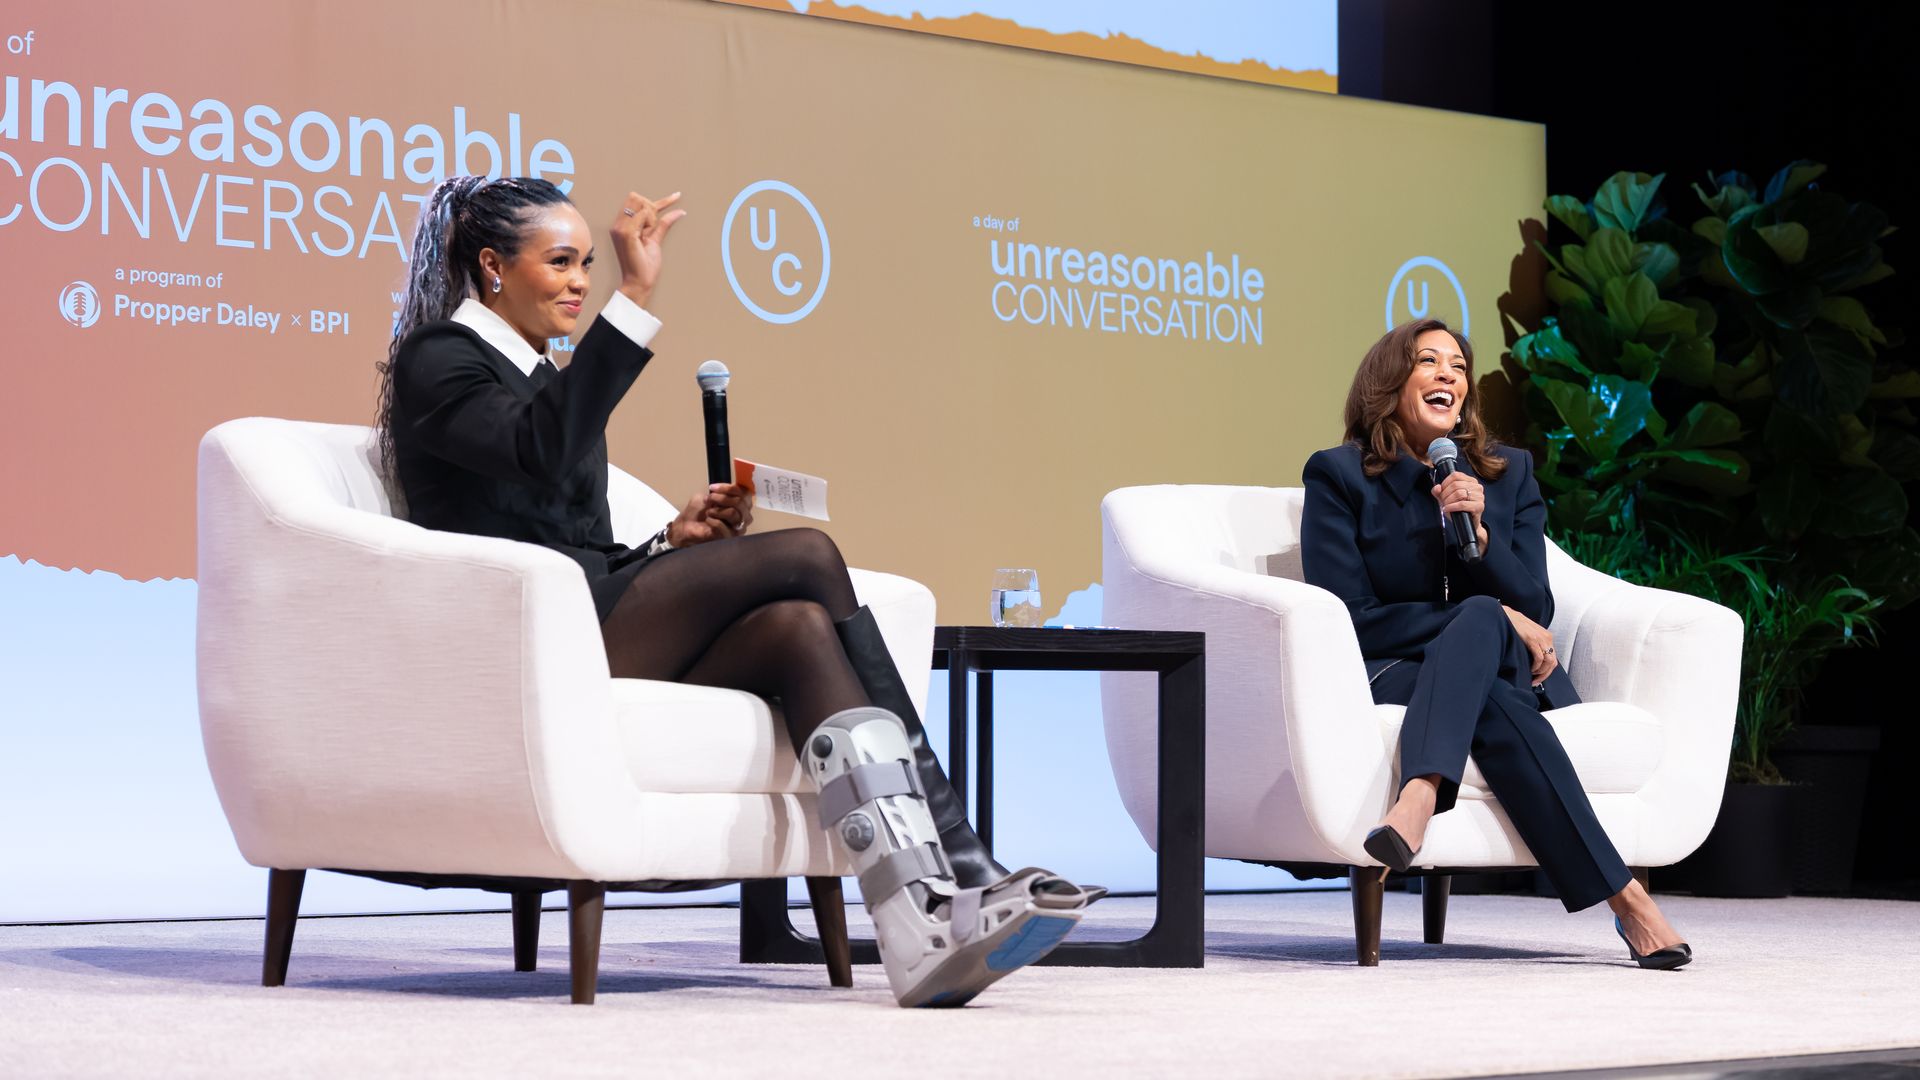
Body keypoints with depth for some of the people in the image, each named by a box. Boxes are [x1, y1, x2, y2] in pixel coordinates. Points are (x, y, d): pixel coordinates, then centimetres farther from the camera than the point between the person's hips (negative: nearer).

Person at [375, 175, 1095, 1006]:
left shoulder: (537, 374, 29)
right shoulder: (436, 360, 2)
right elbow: (543, 451, -21)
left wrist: (671, 542, 6)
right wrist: (635, 298, -26)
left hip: (592, 628, 8)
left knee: (800, 627, -21)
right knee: (806, 555, -20)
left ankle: (927, 932, -36)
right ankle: (962, 868, -25)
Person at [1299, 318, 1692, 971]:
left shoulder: (1509, 473, 14)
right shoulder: (1339, 476, 3)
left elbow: (1535, 609, 6)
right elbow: (1347, 619, -7)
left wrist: (1478, 532, -14)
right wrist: (1495, 618, -13)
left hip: (1511, 671, 2)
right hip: (1389, 675, -2)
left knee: (1480, 621, -36)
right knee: (1494, 707, -37)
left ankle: (1417, 799, -57)